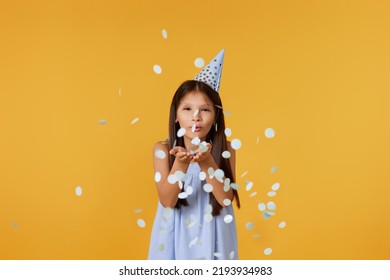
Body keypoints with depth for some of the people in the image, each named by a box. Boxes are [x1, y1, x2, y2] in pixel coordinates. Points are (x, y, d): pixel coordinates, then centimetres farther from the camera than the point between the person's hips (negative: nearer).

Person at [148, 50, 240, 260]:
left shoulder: (225, 151, -7)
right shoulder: (163, 150, -9)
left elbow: (226, 199, -15)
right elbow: (167, 201, -16)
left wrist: (207, 163, -26)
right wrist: (180, 164, -30)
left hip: (210, 235, 0)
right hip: (175, 235, 0)